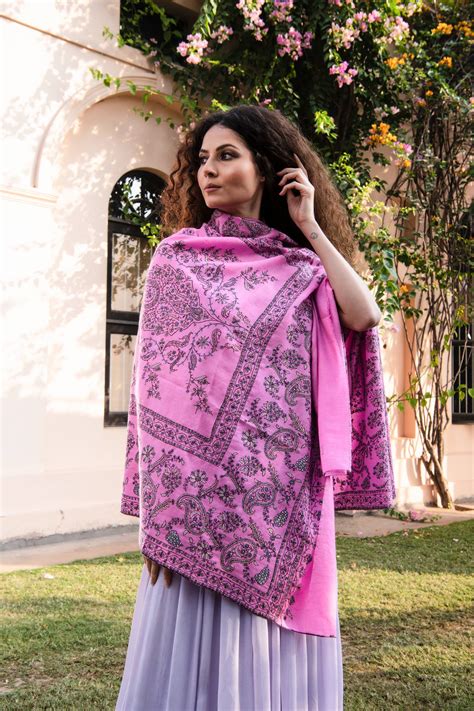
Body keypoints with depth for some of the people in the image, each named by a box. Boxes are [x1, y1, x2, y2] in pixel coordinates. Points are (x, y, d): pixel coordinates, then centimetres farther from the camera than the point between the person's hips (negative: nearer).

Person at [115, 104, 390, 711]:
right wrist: (157, 512, -8)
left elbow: (363, 316, -9)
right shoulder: (178, 257, 5)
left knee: (270, 637, 8)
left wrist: (310, 228, -1)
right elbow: (156, 376, -1)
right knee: (198, 637, 2)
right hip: (201, 474, -2)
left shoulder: (300, 265, 10)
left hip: (282, 484, 2)